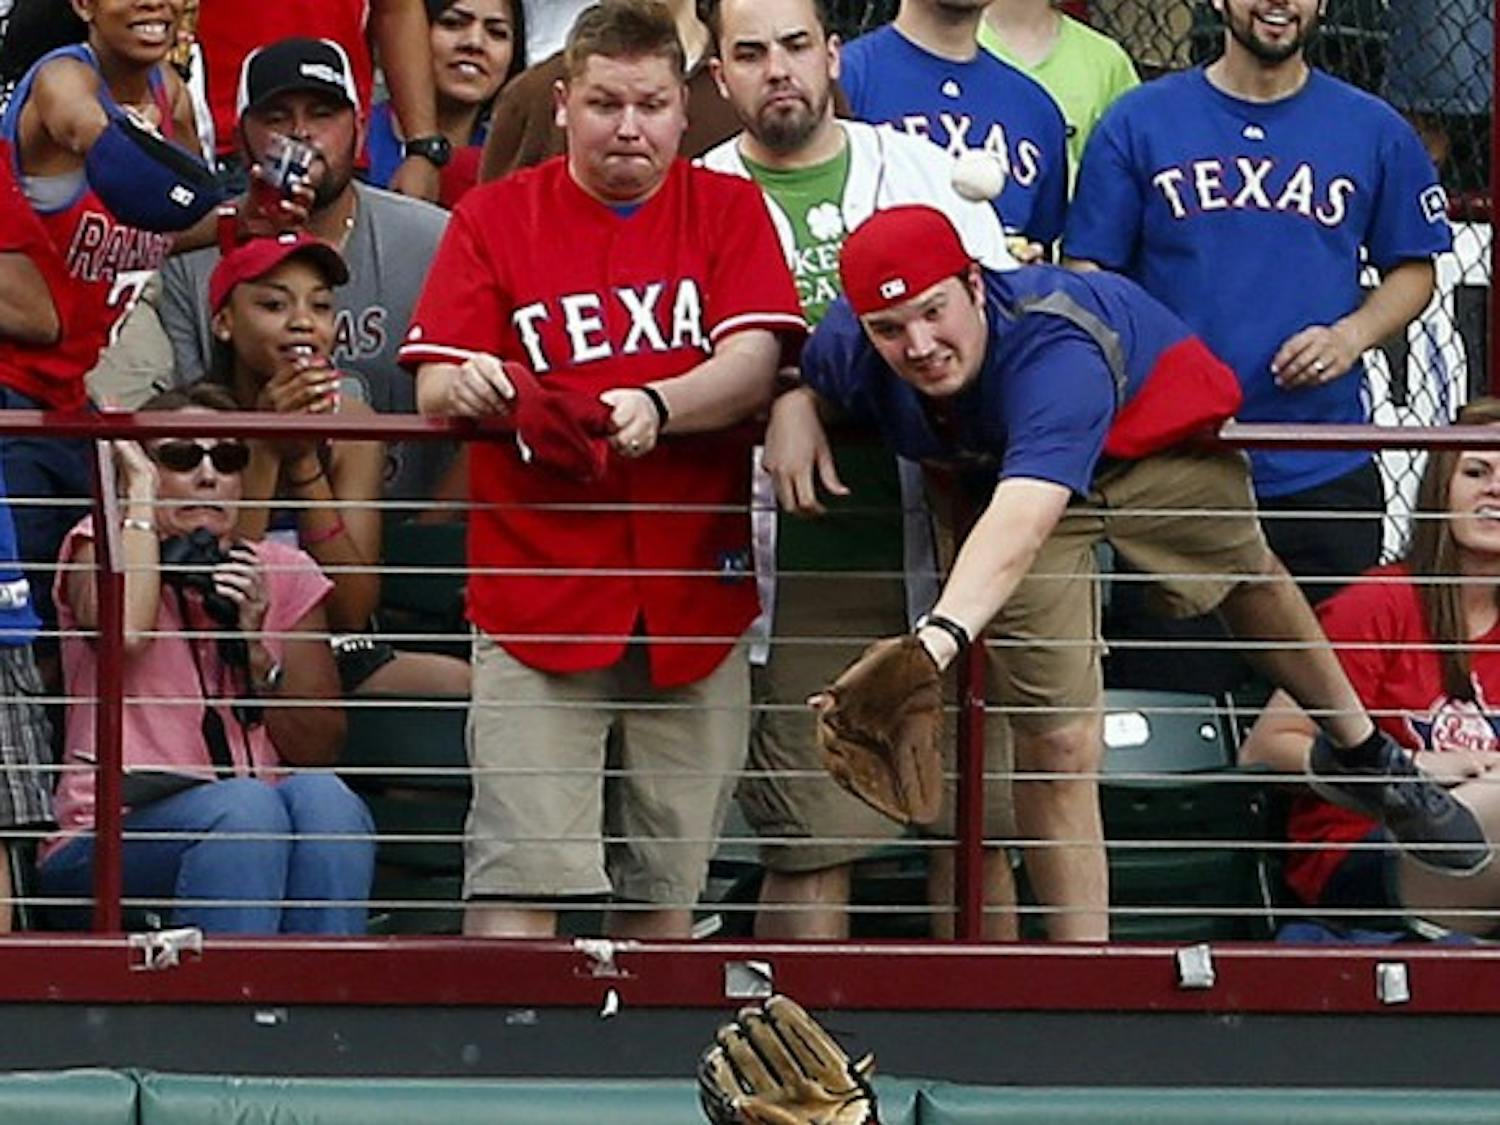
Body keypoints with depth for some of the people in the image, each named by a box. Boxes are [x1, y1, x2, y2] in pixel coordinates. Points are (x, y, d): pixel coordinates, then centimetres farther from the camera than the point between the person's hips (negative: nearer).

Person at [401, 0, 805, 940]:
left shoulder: (728, 210, 10)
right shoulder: (495, 217, 8)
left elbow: (753, 363, -5)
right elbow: (433, 387, 1)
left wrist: (656, 407, -25)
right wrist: (467, 386, -24)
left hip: (693, 594, 2)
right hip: (536, 581, -1)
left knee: (668, 886, 6)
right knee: (521, 873, -11)